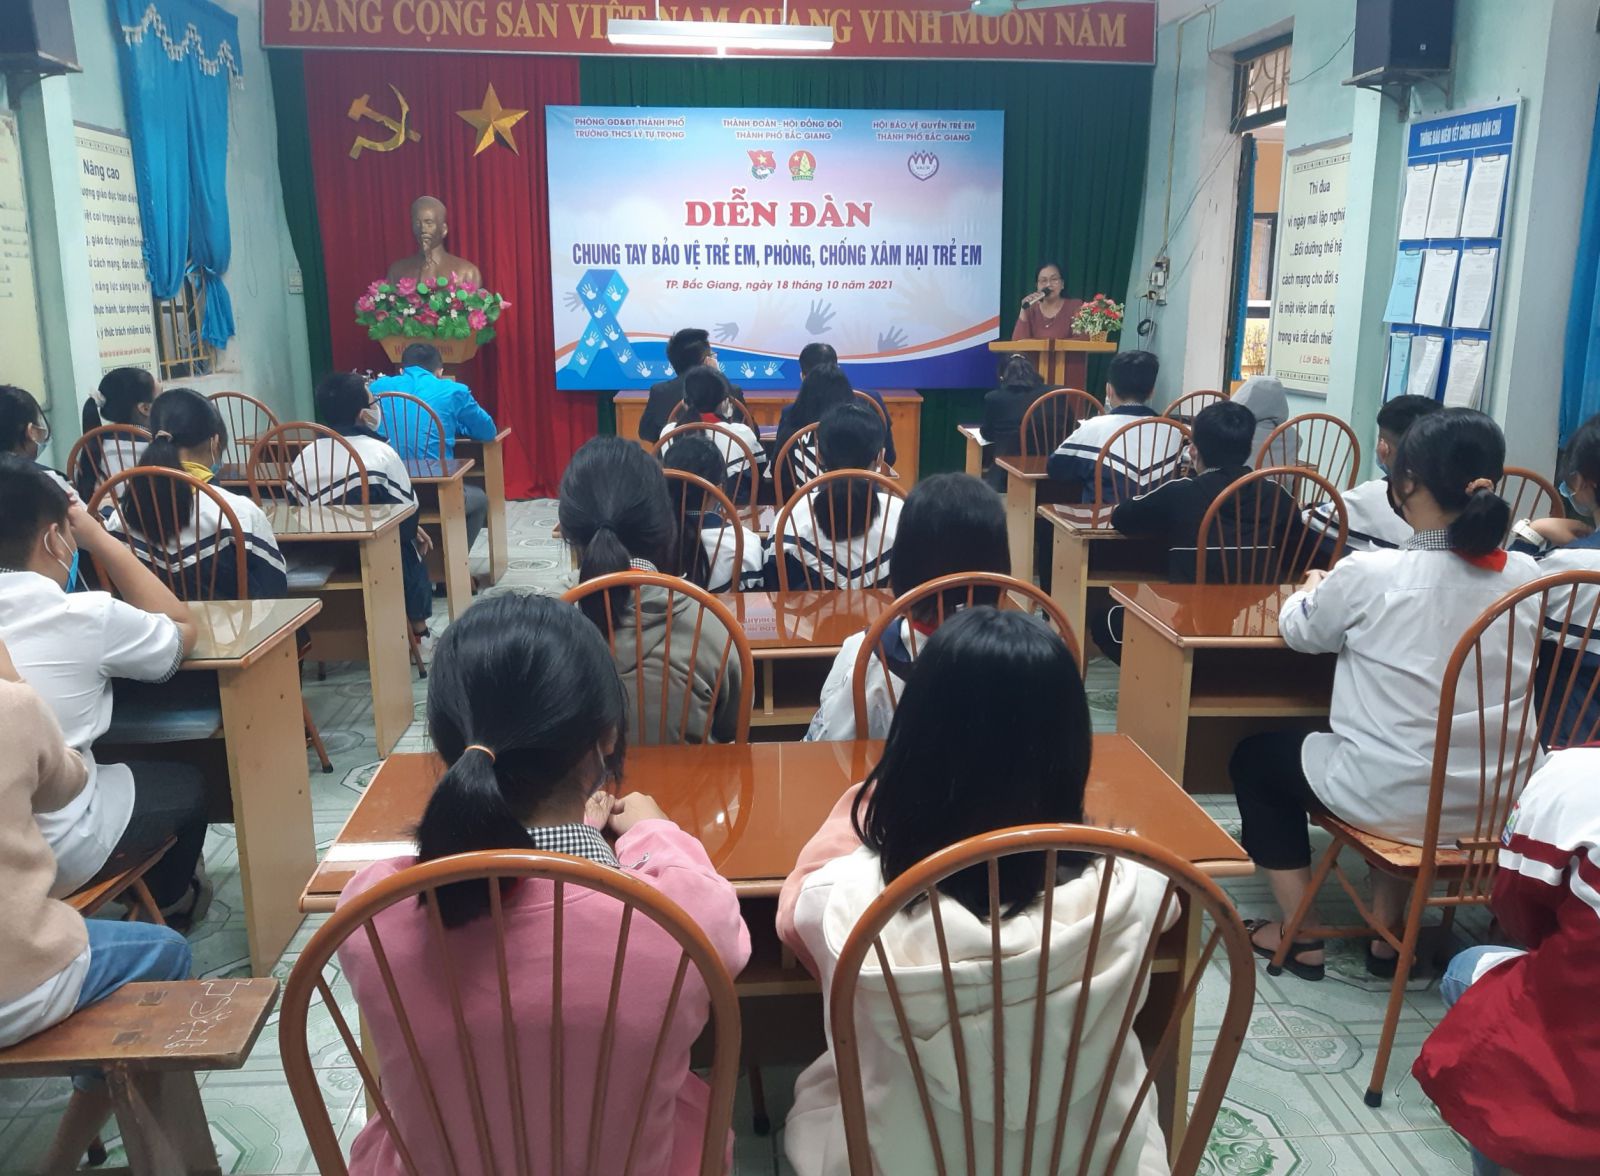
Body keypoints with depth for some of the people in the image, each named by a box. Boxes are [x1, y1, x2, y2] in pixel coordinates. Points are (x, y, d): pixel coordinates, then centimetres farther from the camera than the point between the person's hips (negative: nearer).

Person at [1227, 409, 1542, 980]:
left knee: (1256, 755, 21)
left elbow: (1301, 632, 0)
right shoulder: (1524, 575, -5)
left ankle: (1301, 936, 23)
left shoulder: (1371, 574, -19)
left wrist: (1315, 588, 21)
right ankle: (1386, 934, 35)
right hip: (1493, 801, 5)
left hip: (1393, 799, -5)